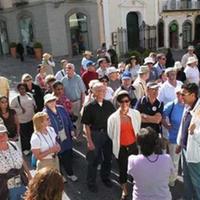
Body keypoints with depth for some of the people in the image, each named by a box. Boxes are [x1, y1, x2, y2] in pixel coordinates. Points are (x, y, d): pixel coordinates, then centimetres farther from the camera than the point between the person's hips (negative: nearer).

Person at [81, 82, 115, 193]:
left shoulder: (109, 104, -2)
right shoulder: (89, 107, -13)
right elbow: (86, 125, -10)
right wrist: (89, 141, -12)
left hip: (108, 133, 4)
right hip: (95, 134, -4)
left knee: (108, 158, 17)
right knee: (93, 160, 8)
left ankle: (105, 177, 41)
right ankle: (91, 182, 27)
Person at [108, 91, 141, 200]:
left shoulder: (136, 114, -13)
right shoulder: (113, 117, -19)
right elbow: (110, 134, -2)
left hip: (133, 146, 2)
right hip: (121, 148, -1)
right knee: (123, 169, 15)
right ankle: (124, 190, 38)